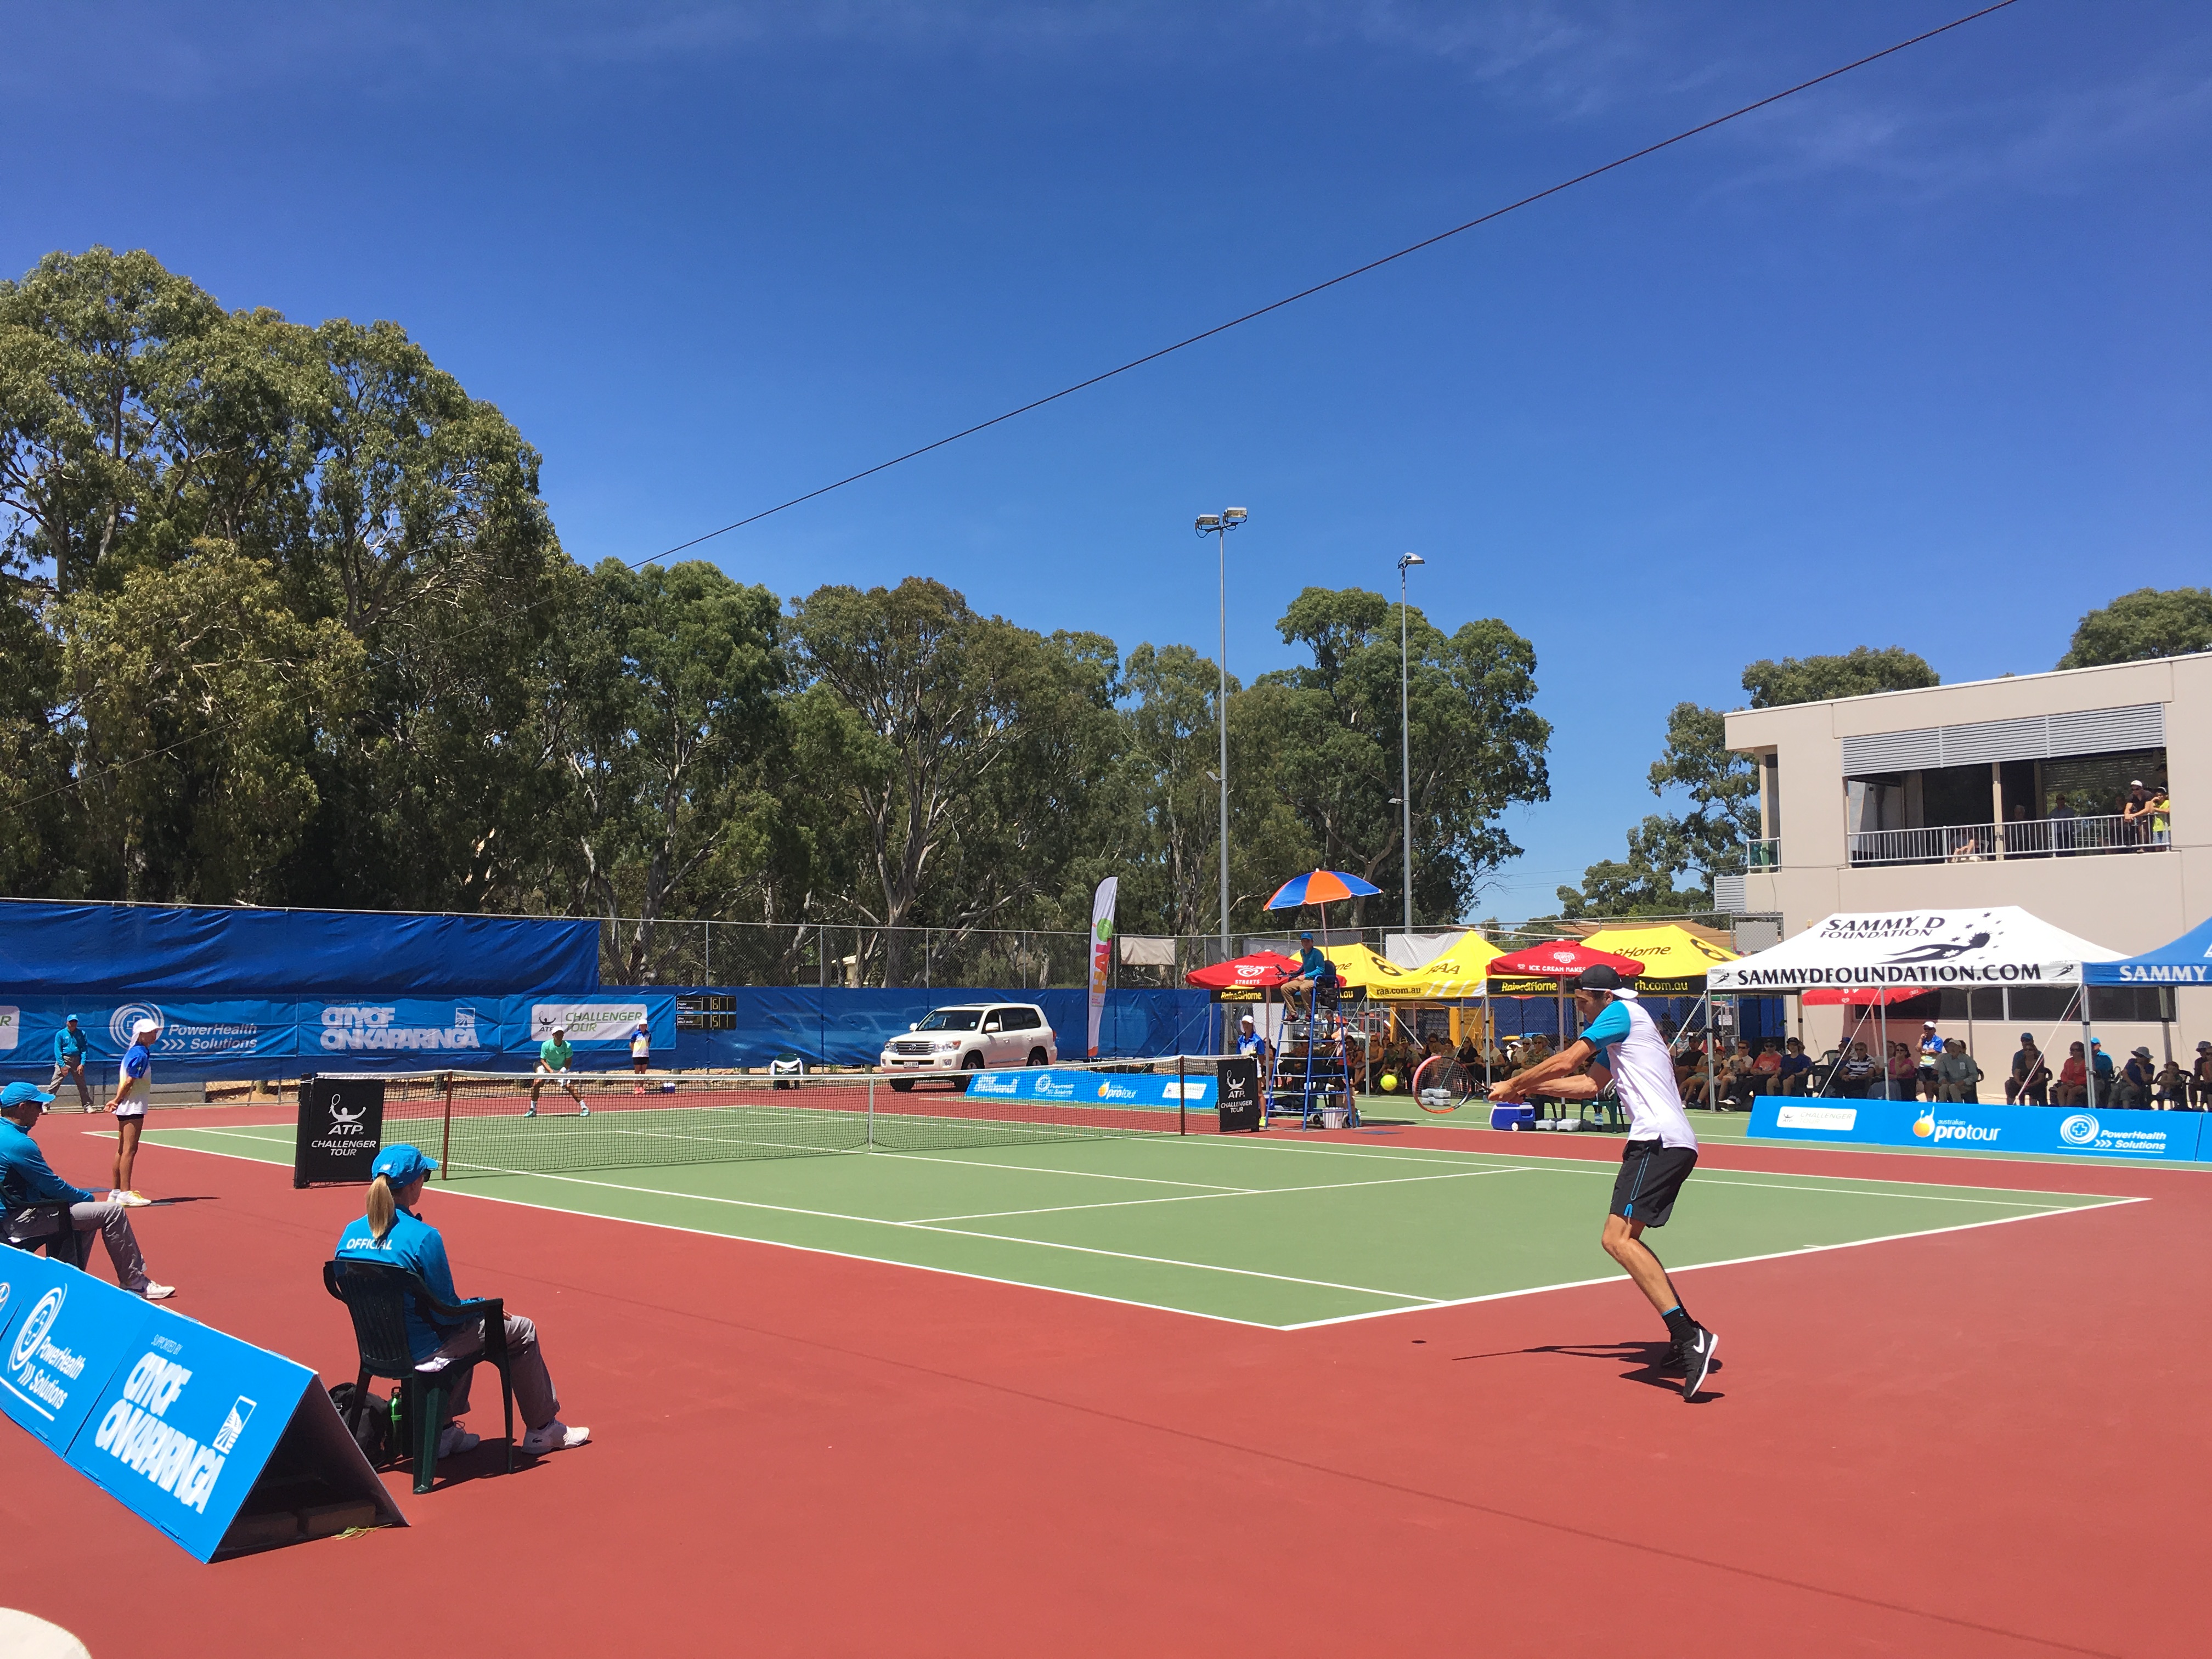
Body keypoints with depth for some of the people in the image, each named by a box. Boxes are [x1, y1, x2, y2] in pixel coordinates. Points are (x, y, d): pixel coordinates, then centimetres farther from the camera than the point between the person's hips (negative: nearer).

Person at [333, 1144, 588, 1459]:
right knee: (522, 1331, 10)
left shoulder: (350, 1233, -3)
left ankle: (443, 1432, 32)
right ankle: (543, 1431, 22)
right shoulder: (422, 1236, -24)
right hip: (422, 1350, -8)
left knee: (466, 1329, 34)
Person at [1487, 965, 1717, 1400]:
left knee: (1617, 1238, -19)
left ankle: (1690, 1336, -26)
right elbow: (1590, 1084, 29)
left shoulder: (1621, 1013, -4)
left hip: (1659, 1141, -11)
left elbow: (1565, 1062, -7)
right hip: (1674, 1142, 11)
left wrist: (1514, 1083, 5)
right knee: (1626, 1239, 19)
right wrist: (1528, 1087, 25)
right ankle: (1687, 1336, 18)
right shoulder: (1620, 1036, 25)